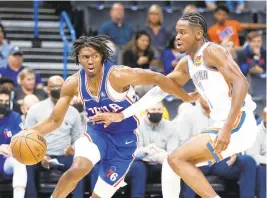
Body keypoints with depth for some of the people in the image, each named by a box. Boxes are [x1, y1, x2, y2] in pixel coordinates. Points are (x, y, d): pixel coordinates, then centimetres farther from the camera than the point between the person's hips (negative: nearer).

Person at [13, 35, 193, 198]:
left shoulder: (118, 76, -26)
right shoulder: (73, 84, -12)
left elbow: (157, 78, -19)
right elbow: (55, 121, -4)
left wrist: (187, 98, -11)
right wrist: (29, 133, -22)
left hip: (124, 140, -2)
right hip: (96, 133, 2)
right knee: (77, 170, -30)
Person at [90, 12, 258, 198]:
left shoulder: (211, 51, -11)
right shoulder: (187, 64, 16)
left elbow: (241, 83, -22)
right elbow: (159, 90, 22)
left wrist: (227, 129, -29)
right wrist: (121, 115, 18)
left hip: (238, 125, -9)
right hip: (223, 125, 9)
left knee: (177, 160, -12)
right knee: (171, 163, 13)